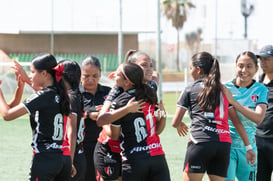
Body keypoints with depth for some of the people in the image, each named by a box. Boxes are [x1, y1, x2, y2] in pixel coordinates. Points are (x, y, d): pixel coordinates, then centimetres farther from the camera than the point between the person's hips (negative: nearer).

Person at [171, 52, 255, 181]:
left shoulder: (190, 90, 8)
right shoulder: (223, 90, 19)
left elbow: (175, 123, 10)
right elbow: (237, 122, 16)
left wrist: (180, 125, 33)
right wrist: (248, 147, 18)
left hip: (200, 142, -4)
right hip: (224, 144, 4)